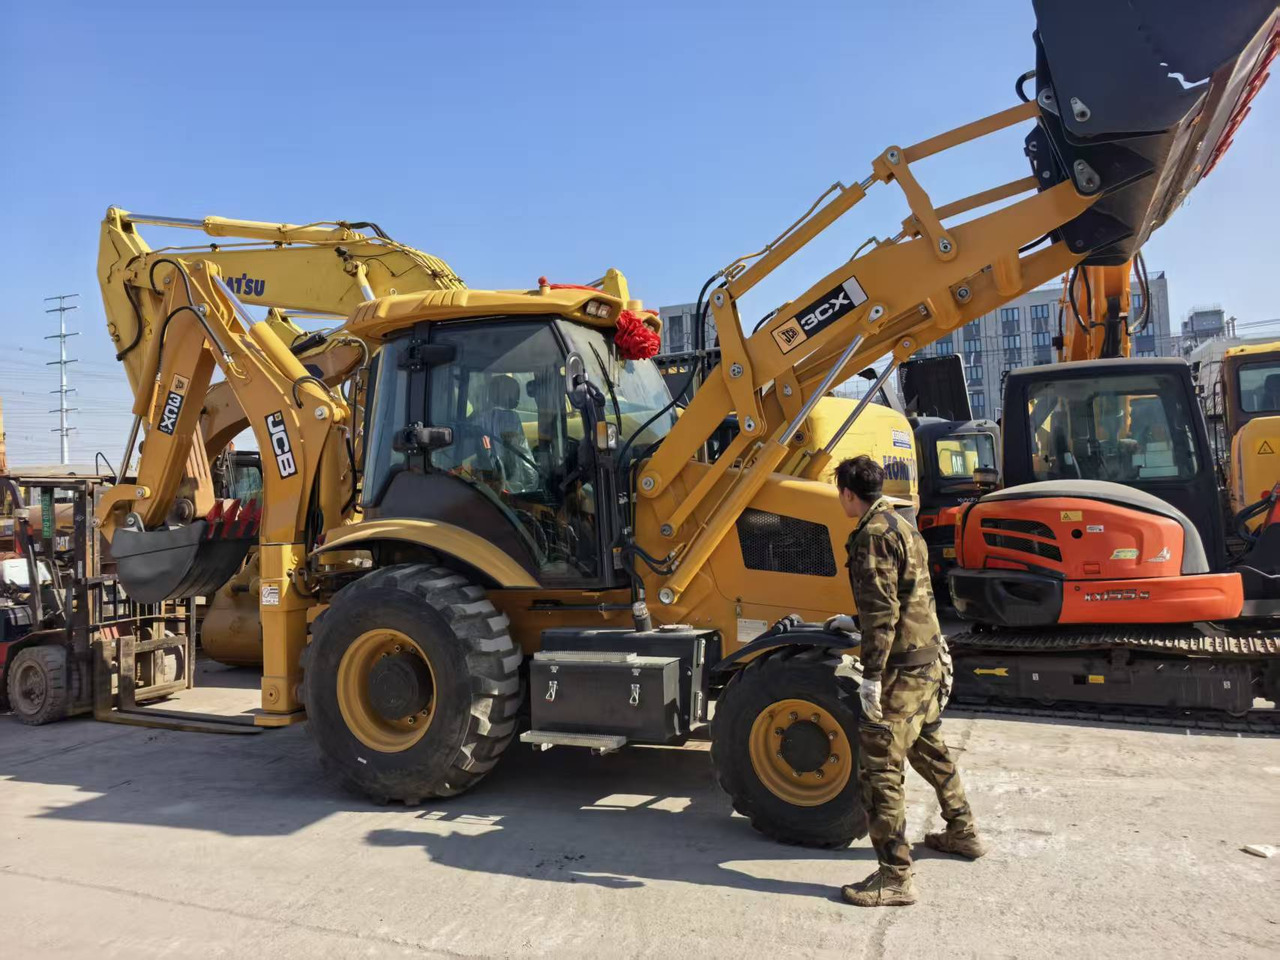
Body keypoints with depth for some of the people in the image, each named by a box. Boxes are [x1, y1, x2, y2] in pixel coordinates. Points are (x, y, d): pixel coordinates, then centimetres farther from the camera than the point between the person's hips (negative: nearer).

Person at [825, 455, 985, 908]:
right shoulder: (901, 526, 14)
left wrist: (871, 676, -23)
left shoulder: (874, 535, -17)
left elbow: (883, 611, -23)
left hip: (903, 667, -10)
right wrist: (855, 623, 31)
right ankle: (962, 832, 44)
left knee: (879, 767, -5)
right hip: (929, 658, 10)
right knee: (928, 747, 27)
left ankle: (895, 877, 0)